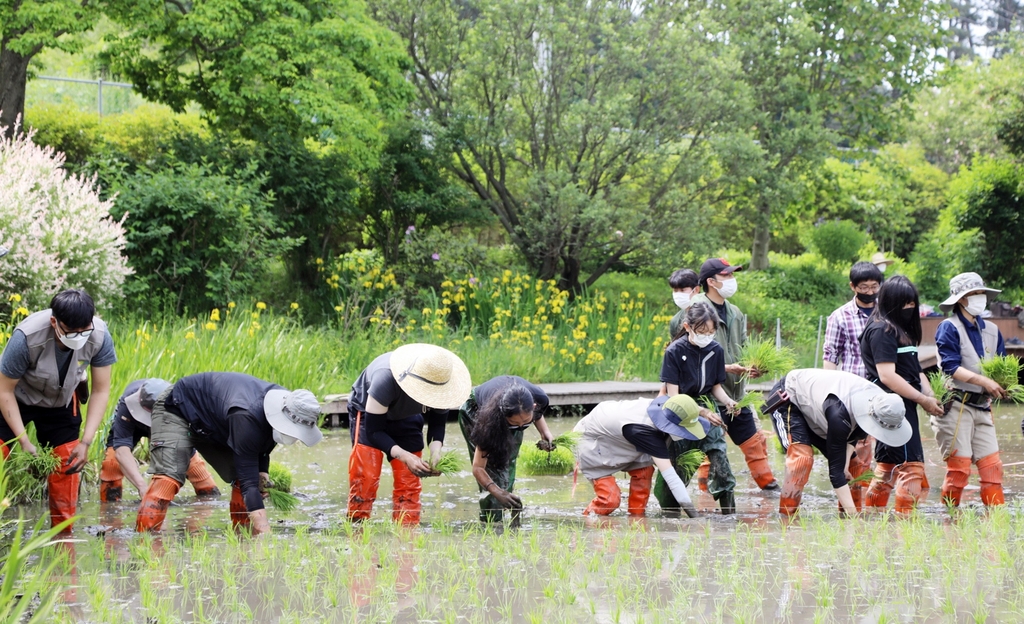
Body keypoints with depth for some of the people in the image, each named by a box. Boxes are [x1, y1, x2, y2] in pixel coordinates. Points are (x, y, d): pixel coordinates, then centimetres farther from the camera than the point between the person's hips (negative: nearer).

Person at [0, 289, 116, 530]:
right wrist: (24, 442, -27)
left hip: (61, 403, 3)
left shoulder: (100, 336, -30)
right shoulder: (27, 337, -39)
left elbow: (101, 391, -16)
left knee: (67, 467, -1)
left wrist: (86, 442, -22)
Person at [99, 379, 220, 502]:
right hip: (133, 425, -1)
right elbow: (122, 450, -50)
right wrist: (142, 486, -63)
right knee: (112, 462, -23)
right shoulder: (127, 406, -44)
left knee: (192, 460, -10)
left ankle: (211, 495, 12)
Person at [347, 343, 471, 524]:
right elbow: (373, 430, -35)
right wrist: (404, 456, -46)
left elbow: (437, 422, -14)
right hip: (369, 413, -4)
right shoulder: (386, 379, -42)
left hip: (407, 417, 4)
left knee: (409, 480, -4)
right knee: (365, 476, -18)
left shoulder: (440, 383, -28)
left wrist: (435, 450, -34)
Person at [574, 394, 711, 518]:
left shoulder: (664, 406, -20)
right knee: (610, 499, -15)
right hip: (591, 441, -8)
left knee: (643, 468, -10)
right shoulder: (643, 431, -41)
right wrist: (689, 507, -43)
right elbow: (669, 474, -42)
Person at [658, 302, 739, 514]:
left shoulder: (716, 350, -2)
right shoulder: (674, 352, -13)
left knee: (720, 460, -10)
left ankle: (729, 511, -4)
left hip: (707, 408, 3)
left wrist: (728, 401, -13)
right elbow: (673, 395, -15)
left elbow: (716, 386, 9)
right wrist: (701, 413, -26)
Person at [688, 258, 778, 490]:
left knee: (754, 442, 13)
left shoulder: (735, 313, 13)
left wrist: (751, 367, -2)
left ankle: (769, 485, 24)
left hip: (736, 395, 8)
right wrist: (726, 367, -22)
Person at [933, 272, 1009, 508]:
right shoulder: (949, 328, -4)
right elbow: (950, 367, -14)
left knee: (992, 465, -1)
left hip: (982, 407, 6)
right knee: (959, 465, -8)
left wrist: (1002, 386, -6)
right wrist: (984, 382, -21)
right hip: (956, 406, -6)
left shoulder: (991, 330, 16)